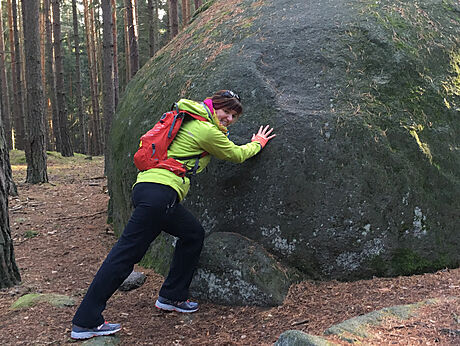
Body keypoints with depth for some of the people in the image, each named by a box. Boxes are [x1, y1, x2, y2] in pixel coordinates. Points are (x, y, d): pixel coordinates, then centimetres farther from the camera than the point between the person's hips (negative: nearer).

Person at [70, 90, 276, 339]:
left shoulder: (191, 120, 21)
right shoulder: (207, 131, -5)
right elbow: (236, 155, 10)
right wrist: (257, 144, 29)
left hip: (148, 186, 10)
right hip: (159, 194, -10)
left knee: (193, 234, 19)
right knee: (126, 253, -9)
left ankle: (172, 296, 25)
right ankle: (85, 321, -4)